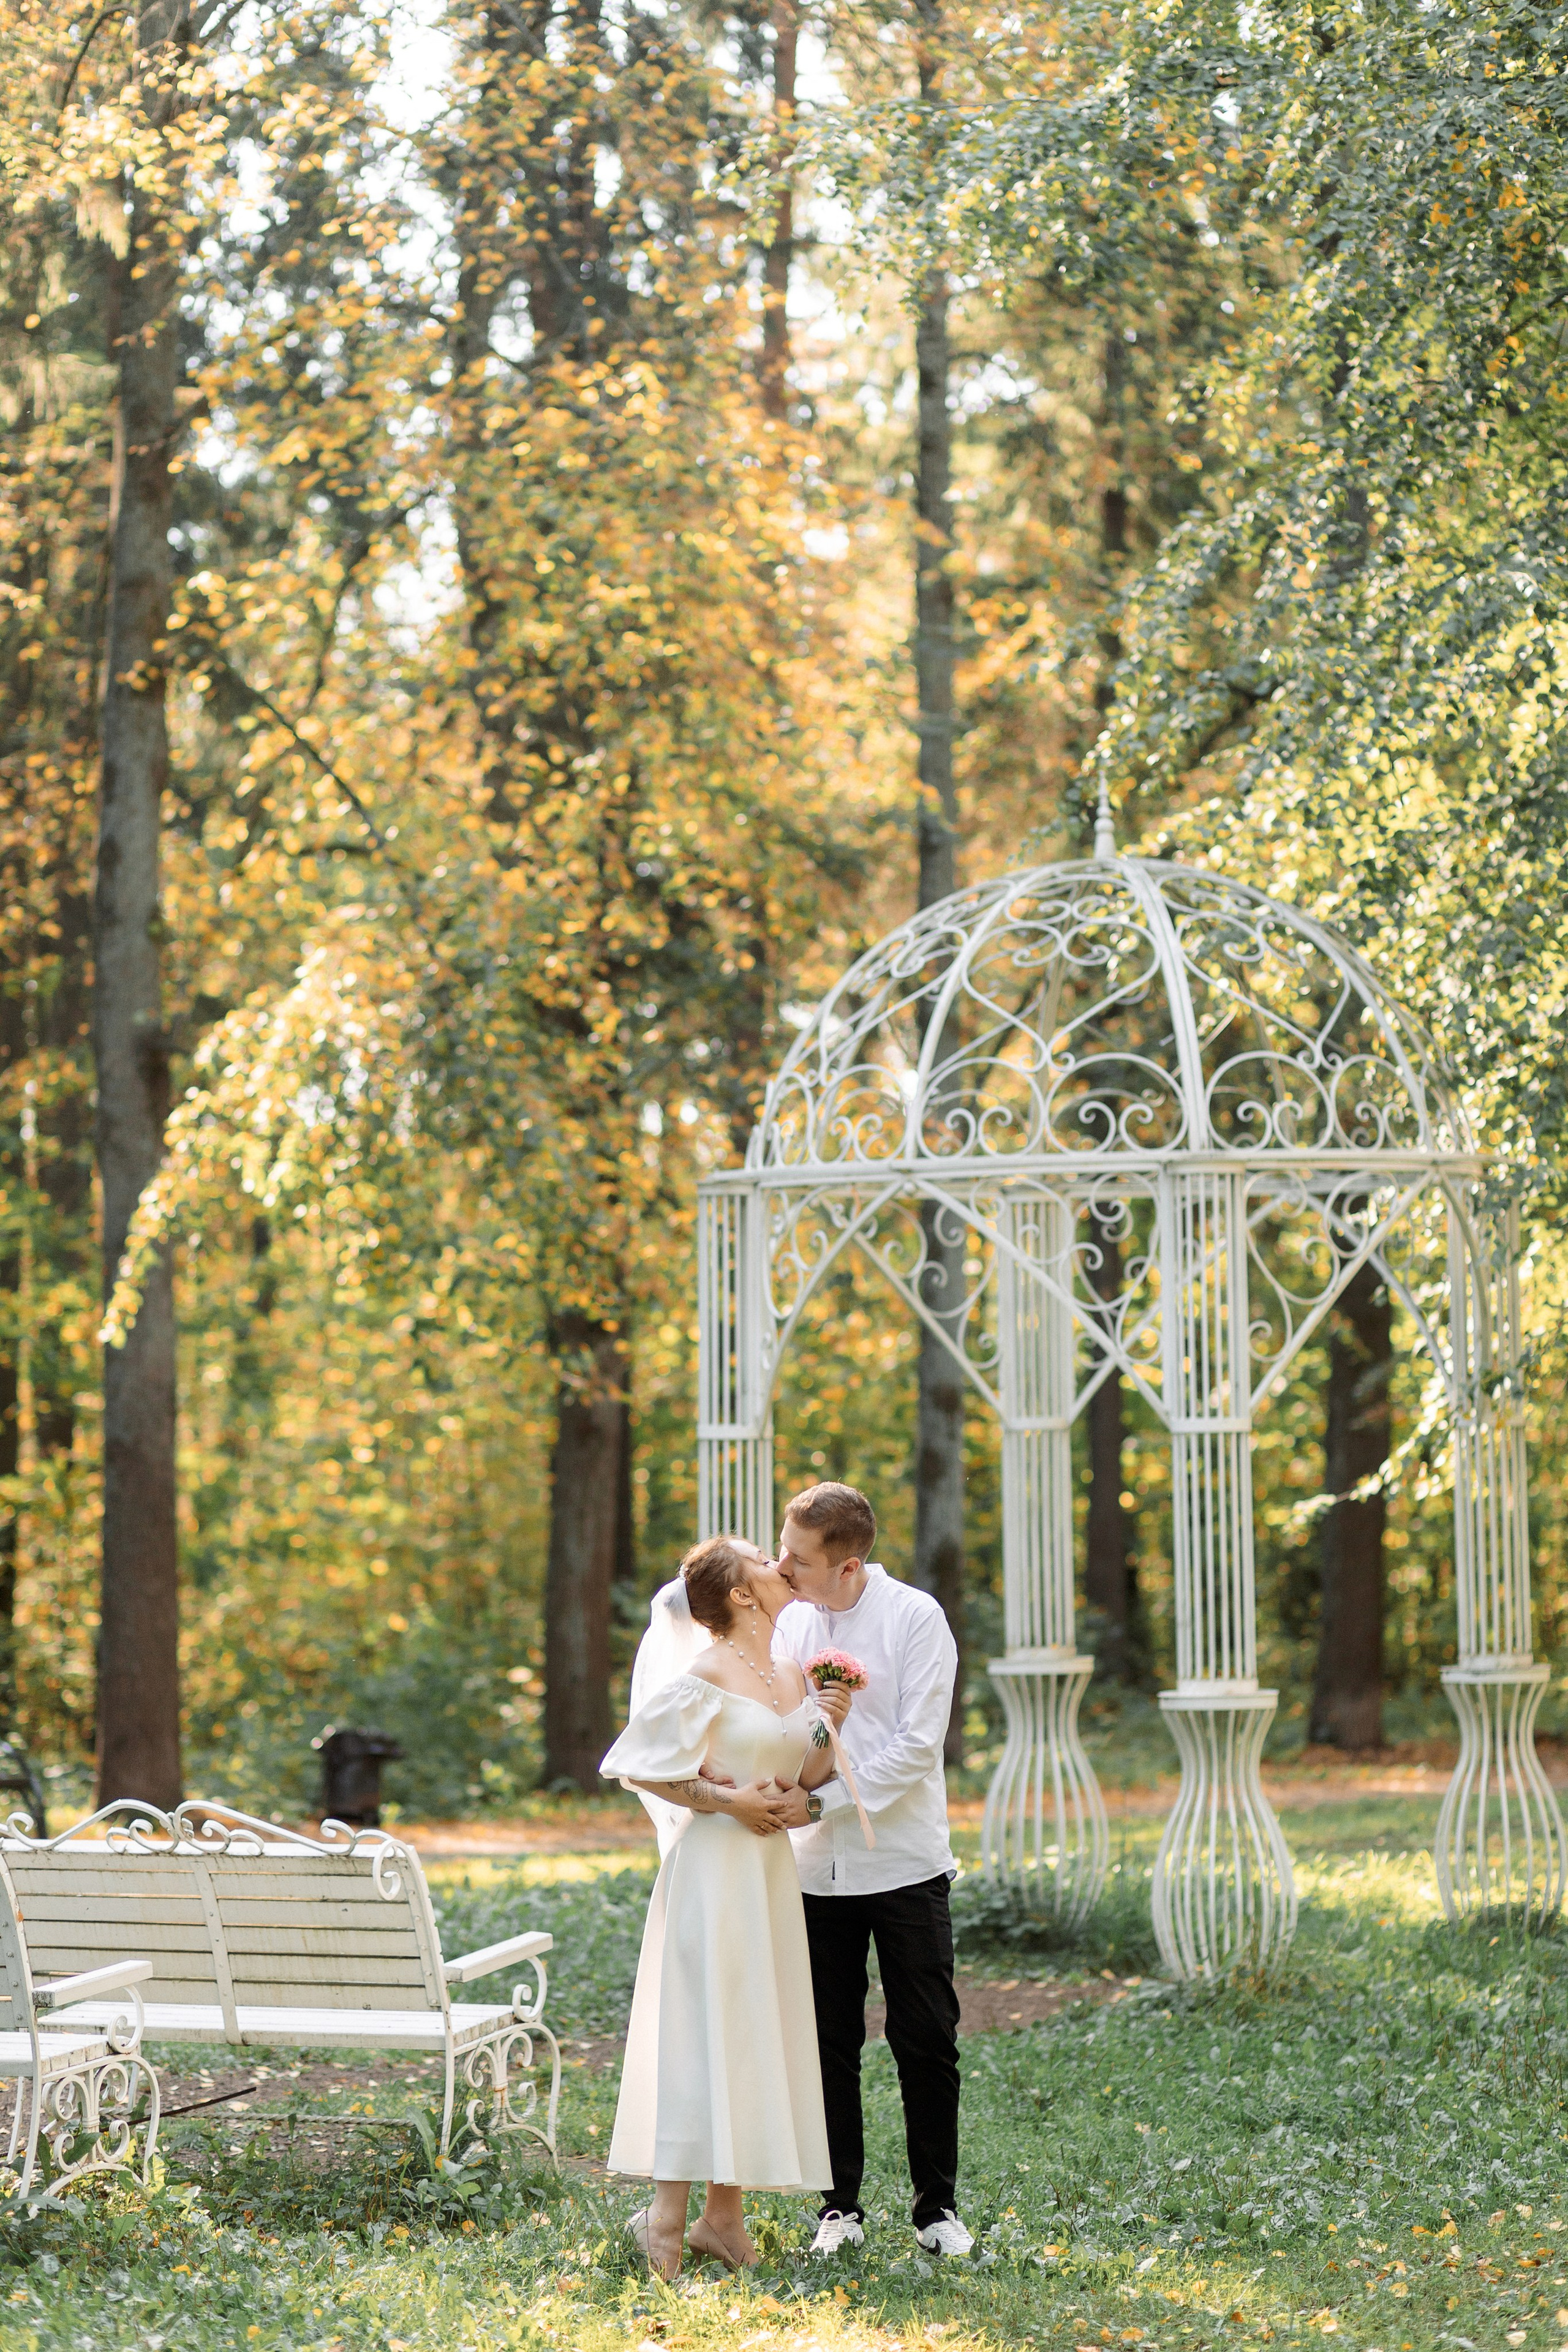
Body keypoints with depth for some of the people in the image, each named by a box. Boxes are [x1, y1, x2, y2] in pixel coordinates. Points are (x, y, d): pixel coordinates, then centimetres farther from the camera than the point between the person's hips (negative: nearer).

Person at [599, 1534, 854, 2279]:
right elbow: (639, 1766, -10)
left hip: (772, 1867, 8)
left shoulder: (792, 1674, 12)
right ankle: (666, 2213, -7)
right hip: (716, 1863, -8)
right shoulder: (704, 1675, -10)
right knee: (703, 2027, -9)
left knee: (757, 2029, 8)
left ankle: (723, 2214, 15)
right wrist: (726, 1800, -14)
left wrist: (832, 1731, -3)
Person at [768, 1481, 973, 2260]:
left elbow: (916, 1745, -13)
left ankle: (937, 2206, 12)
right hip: (817, 1868, 4)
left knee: (925, 2041, 2)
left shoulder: (915, 1618, -9)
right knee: (829, 2042, 7)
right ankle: (840, 2207, 16)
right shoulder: (789, 1621, 5)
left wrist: (821, 1801, -19)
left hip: (903, 1865, -4)